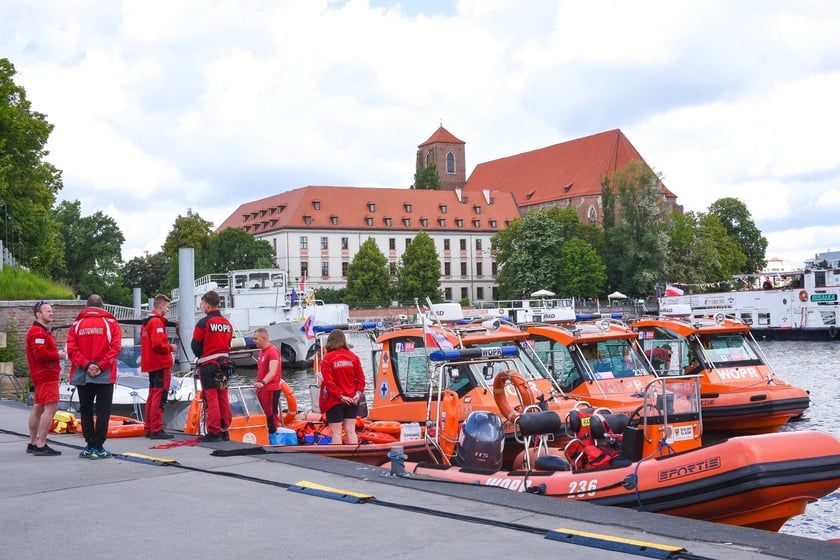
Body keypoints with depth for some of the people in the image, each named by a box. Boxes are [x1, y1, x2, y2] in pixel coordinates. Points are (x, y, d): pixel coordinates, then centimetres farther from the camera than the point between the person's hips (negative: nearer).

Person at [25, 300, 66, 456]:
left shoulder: (43, 331, 21)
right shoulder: (38, 332, -15)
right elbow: (40, 354, -25)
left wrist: (56, 353, 6)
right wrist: (58, 354, -13)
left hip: (43, 375, 12)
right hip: (46, 375, -12)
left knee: (38, 408, 15)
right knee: (51, 407, -16)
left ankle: (33, 443, 23)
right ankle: (41, 445, -17)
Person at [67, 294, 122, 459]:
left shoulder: (77, 324, 6)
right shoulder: (111, 323, 1)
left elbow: (72, 349, -5)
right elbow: (115, 347, -10)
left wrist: (86, 365, -10)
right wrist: (101, 365, -11)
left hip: (82, 375, 2)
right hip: (105, 375, -2)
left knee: (86, 411, 12)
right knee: (103, 411, 2)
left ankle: (90, 446, 13)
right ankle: (98, 447, -1)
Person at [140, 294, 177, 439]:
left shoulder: (146, 321, 16)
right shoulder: (157, 322, -15)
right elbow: (158, 344, -24)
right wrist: (170, 348, -8)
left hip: (151, 365, 10)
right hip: (161, 365, -10)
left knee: (153, 396, 15)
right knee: (159, 397, -8)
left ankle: (149, 428, 20)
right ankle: (156, 430, -8)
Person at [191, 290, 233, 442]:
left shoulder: (204, 323, -13)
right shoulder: (227, 324, 7)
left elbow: (195, 346, -8)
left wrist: (200, 355, 11)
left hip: (208, 365, -6)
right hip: (224, 364, 6)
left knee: (211, 398, -3)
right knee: (223, 398, 10)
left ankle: (213, 432, -4)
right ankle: (224, 430, 13)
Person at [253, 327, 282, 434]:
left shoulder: (273, 351, -15)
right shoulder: (262, 351, 14)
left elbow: (272, 372, -28)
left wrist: (263, 383, -42)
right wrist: (258, 385, 18)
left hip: (270, 390, -9)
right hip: (261, 389, 9)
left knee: (271, 417, -5)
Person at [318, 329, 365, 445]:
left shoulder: (327, 359, -11)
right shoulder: (353, 356, 1)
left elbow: (329, 382, -15)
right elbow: (361, 377, 0)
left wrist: (340, 396, -11)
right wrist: (358, 393, -3)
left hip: (334, 401, -4)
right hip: (352, 400, 4)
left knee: (336, 433, 2)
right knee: (351, 431, 8)